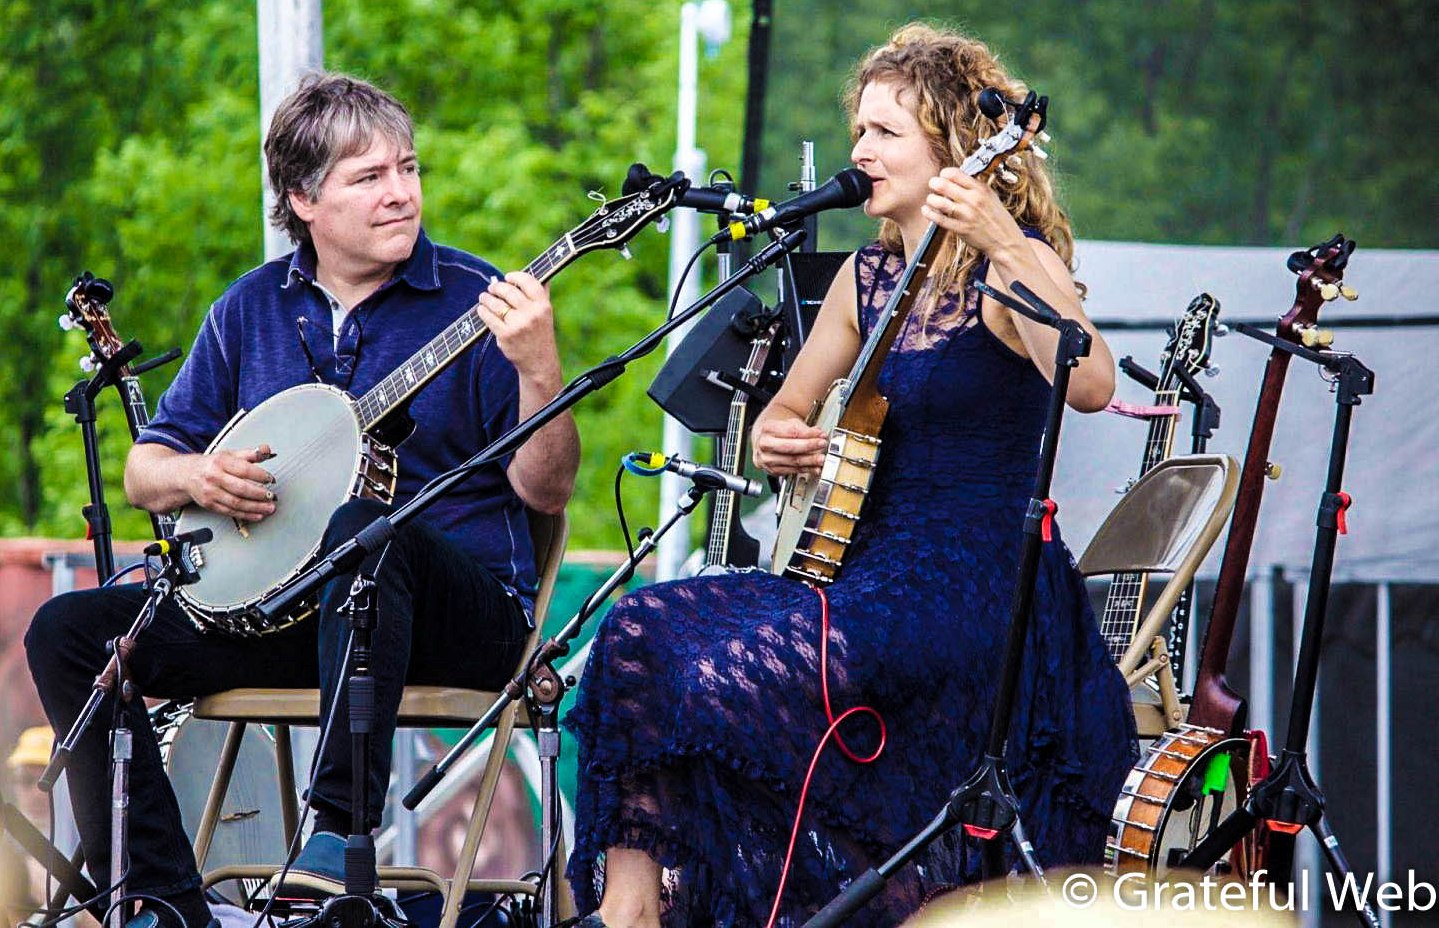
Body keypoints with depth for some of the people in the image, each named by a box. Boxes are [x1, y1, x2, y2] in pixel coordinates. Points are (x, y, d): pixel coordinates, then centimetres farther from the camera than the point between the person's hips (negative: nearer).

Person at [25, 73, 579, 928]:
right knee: (68, 632, -13)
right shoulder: (253, 309, 11)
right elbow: (144, 471, 17)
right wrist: (193, 476, -7)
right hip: (275, 606, 5)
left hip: (463, 613, -5)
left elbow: (547, 492, -9)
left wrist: (539, 371, -26)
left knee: (362, 527, -39)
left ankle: (341, 831, -43)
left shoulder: (475, 303, -2)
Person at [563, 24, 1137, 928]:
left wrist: (1005, 245, -40)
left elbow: (1091, 384, -29)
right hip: (869, 569, 8)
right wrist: (774, 438, 3)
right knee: (647, 633, -12)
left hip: (975, 587, -8)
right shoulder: (871, 275, 15)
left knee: (727, 668, -26)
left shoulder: (1011, 270, -8)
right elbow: (788, 407, 28)